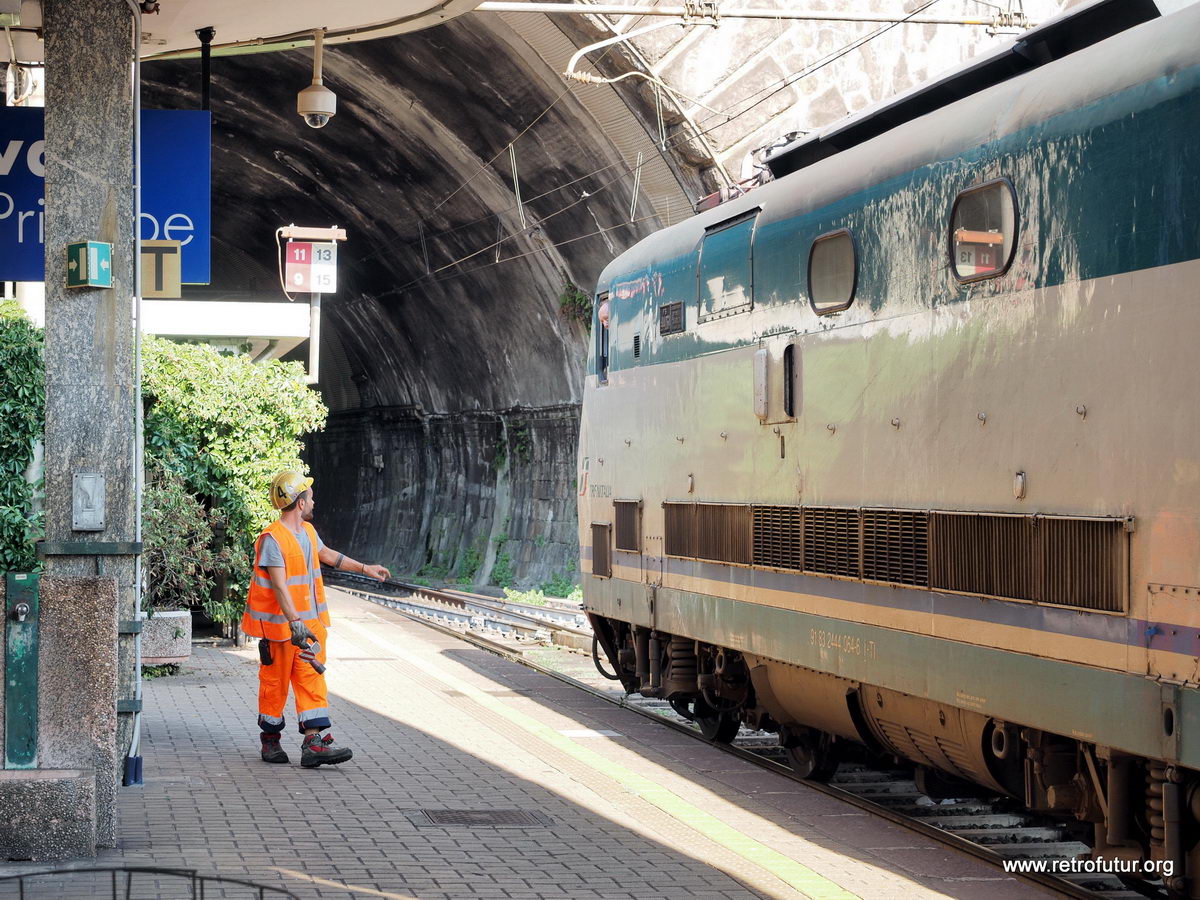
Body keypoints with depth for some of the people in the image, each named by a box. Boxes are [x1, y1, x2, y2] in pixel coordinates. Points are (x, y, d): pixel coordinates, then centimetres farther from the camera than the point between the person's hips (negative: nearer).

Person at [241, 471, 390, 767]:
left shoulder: (307, 531, 9)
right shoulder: (272, 539, -19)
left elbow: (327, 555, 29)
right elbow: (279, 586, -25)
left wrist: (364, 568, 33)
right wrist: (295, 623, -33)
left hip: (310, 621, 8)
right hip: (279, 624, -8)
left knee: (312, 679, -2)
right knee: (275, 683, 5)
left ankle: (313, 743, -8)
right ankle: (271, 742, 21)